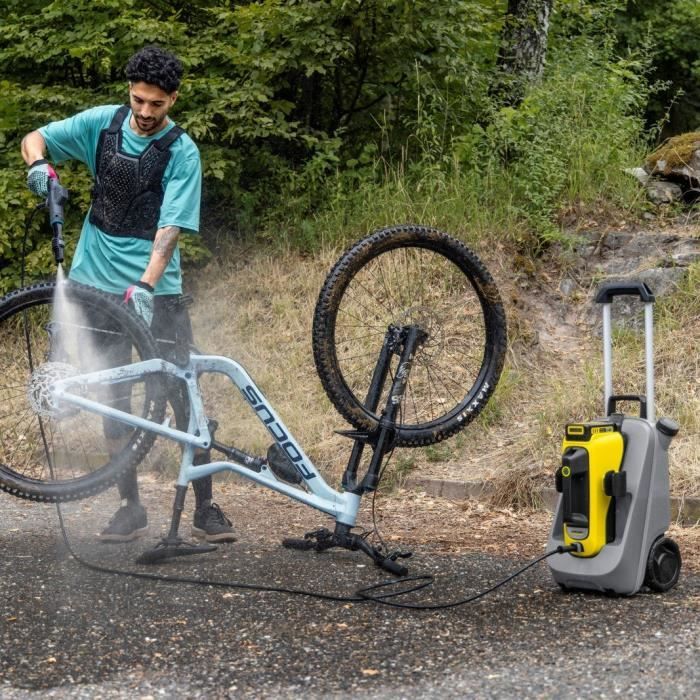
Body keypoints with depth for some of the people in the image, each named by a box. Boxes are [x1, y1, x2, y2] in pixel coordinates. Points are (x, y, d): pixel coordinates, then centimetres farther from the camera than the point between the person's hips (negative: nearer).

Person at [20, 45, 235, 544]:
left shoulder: (182, 152, -9)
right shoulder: (103, 122, 2)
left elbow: (170, 229, -17)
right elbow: (35, 138, 9)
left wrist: (144, 286, -30)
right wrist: (39, 165, -15)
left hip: (155, 288, -3)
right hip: (98, 280, 4)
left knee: (183, 396, -6)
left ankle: (205, 507, 3)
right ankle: (131, 508, 16)